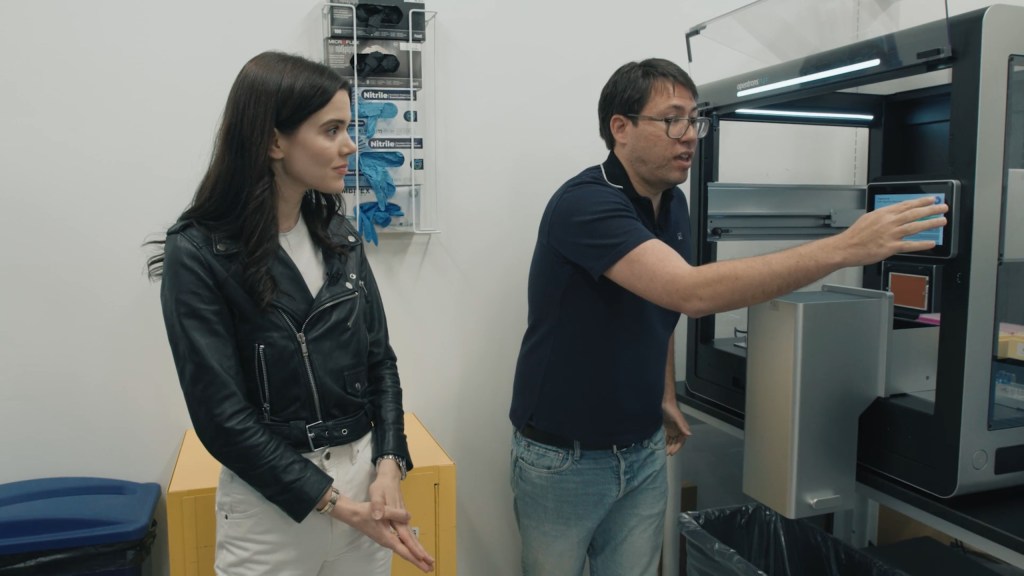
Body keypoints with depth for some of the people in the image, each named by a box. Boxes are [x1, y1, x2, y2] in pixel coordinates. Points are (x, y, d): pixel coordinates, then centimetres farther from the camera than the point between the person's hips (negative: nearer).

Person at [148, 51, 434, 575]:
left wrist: (388, 466, -9)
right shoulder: (199, 253, -14)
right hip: (272, 500, -4)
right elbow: (223, 416, -16)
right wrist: (338, 506, -16)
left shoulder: (338, 235, 1)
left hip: (366, 477, 5)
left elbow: (379, 361, 4)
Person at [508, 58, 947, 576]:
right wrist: (843, 248, -36)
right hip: (563, 456, -6)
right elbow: (692, 293, -38)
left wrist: (665, 398, 15)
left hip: (643, 450, 6)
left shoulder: (673, 204, 2)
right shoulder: (584, 203, -25)